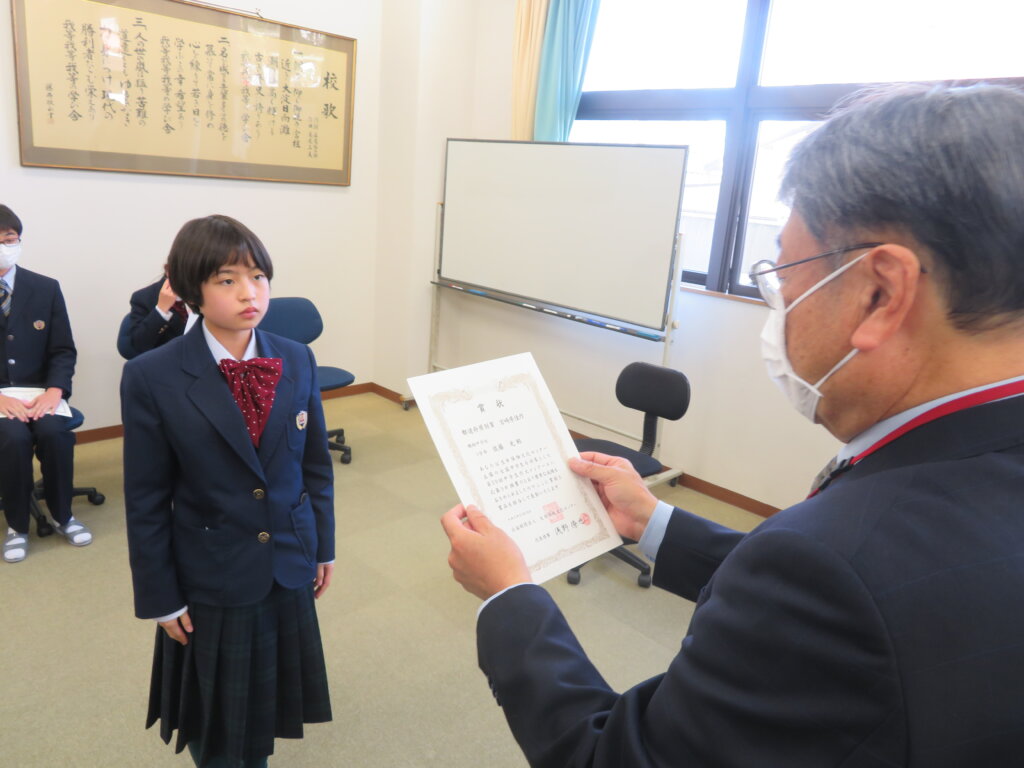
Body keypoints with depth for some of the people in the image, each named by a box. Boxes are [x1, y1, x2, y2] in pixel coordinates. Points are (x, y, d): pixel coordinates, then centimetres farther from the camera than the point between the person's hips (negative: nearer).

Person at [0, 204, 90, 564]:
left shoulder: (46, 289, 4)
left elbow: (64, 351, 4)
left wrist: (53, 390, -15)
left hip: (39, 391, 1)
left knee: (54, 432, -27)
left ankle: (62, 515, -2)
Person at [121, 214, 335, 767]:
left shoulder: (297, 361, -5)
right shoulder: (152, 378, -15)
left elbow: (316, 463, 3)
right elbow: (146, 502, -9)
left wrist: (323, 545, 7)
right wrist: (161, 597, -5)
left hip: (287, 570, 3)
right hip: (209, 580, -3)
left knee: (266, 700, 21)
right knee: (215, 709, 18)